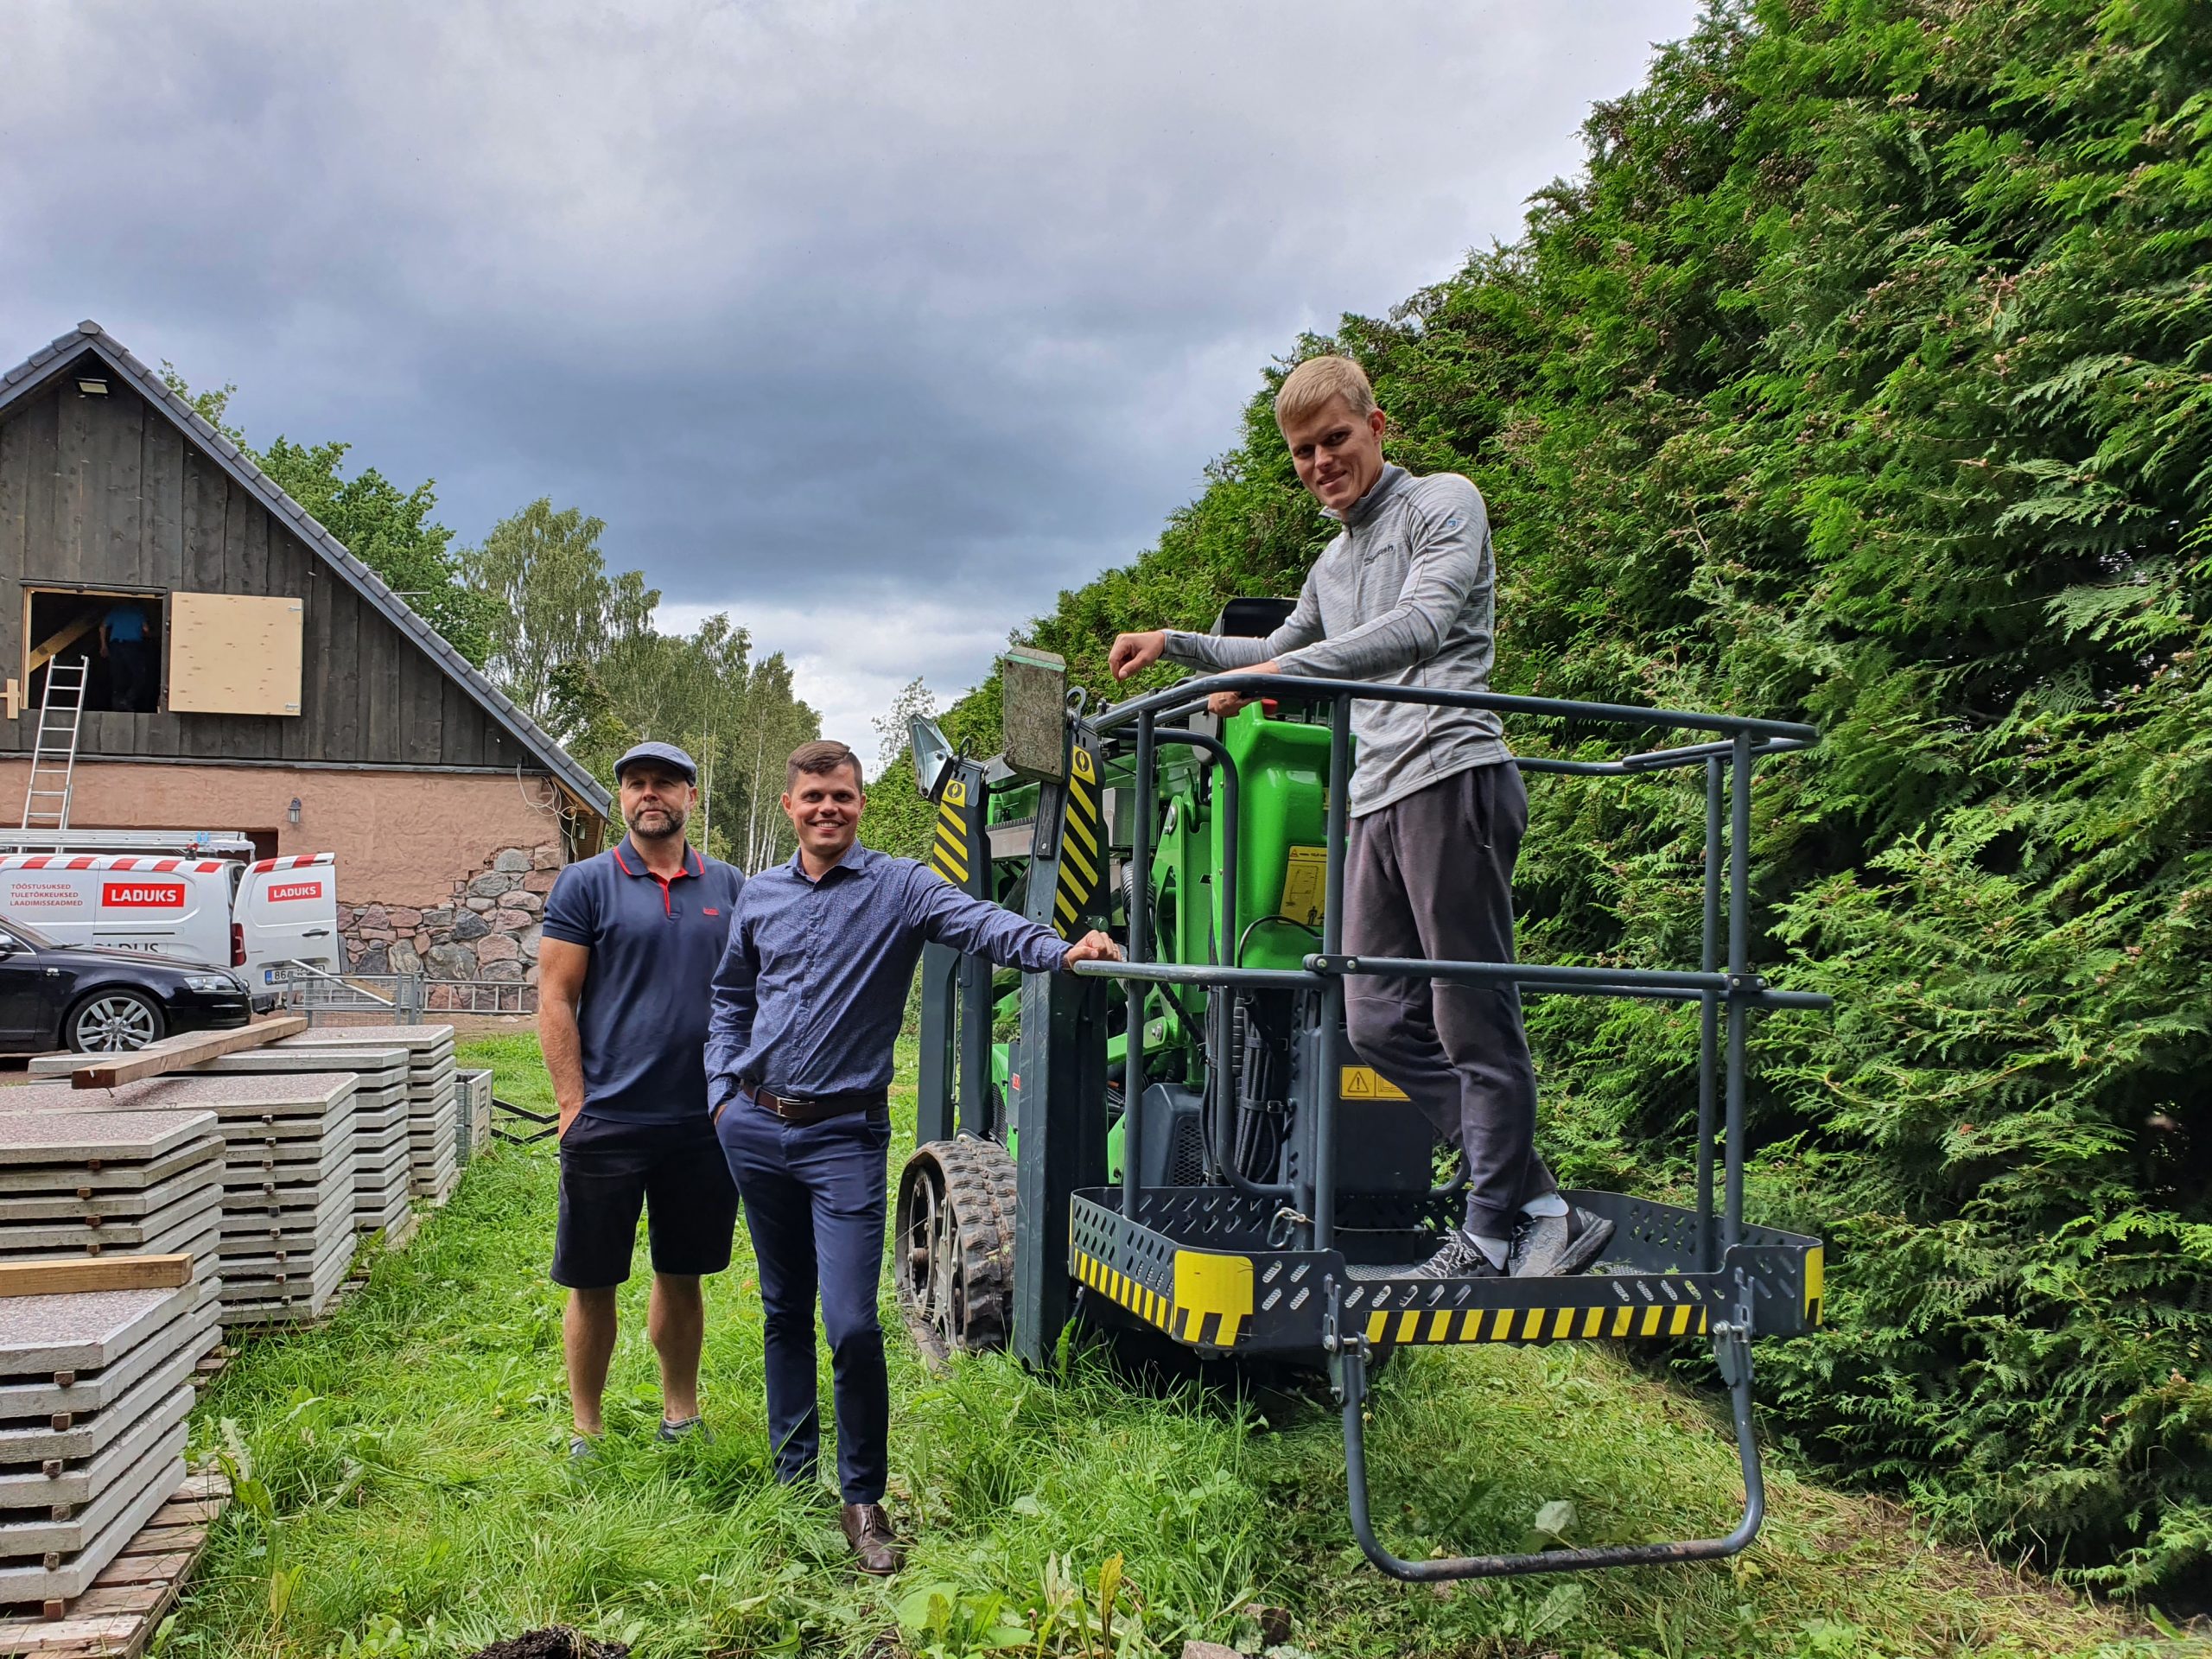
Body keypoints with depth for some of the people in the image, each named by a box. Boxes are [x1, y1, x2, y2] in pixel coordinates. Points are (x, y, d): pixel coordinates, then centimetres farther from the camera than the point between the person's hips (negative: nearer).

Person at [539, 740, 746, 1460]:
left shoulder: (727, 887, 8)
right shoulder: (585, 884, -1)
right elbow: (555, 1001, -4)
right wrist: (574, 1106, -9)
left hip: (703, 1123, 3)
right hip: (608, 1123, -2)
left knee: (682, 1276, 14)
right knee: (593, 1283, 7)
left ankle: (680, 1415, 30)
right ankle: (586, 1431, 22)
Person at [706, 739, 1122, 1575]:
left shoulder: (899, 887, -4)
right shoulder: (759, 895, 10)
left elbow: (980, 923, -23)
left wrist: (1061, 950, -40)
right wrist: (724, 1090, 10)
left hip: (845, 1136, -4)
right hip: (754, 1129, 4)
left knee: (852, 1325, -10)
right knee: (784, 1311, 14)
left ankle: (862, 1497, 9)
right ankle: (792, 1475, 30)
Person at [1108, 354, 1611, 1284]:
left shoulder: (1443, 504, 2)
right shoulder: (1333, 563, 27)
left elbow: (1422, 623, -15)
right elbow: (1281, 651, 43)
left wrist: (1280, 671, -23)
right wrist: (1173, 644, 33)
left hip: (1451, 780, -9)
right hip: (1375, 800, 9)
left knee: (1474, 1022, -7)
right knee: (1378, 1020, 2)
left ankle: (1496, 1233, 3)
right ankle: (1537, 1207, 7)